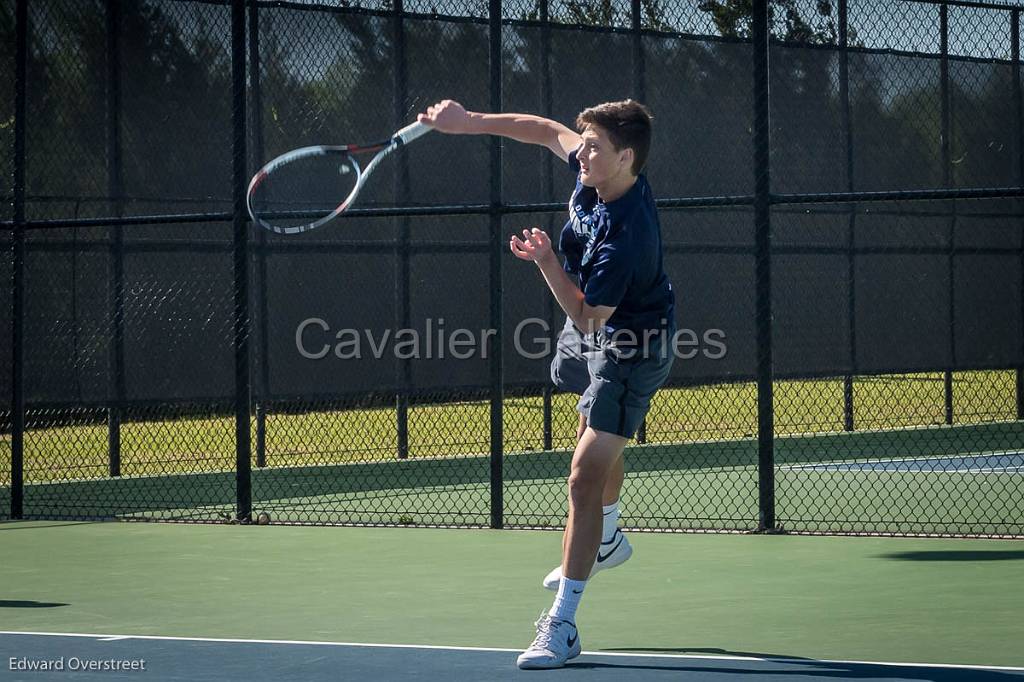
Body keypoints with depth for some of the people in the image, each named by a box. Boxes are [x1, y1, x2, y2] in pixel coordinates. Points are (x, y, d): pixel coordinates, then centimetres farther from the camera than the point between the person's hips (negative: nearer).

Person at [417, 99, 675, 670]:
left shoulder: (627, 236, -39)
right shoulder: (596, 169, -17)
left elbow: (587, 317, -30)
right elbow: (547, 130, 4)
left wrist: (548, 262, -40)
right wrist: (469, 122, -1)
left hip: (631, 347, -10)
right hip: (591, 333, 10)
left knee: (585, 477, -16)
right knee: (595, 433, 32)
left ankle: (562, 624, -14)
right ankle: (607, 541, 60)